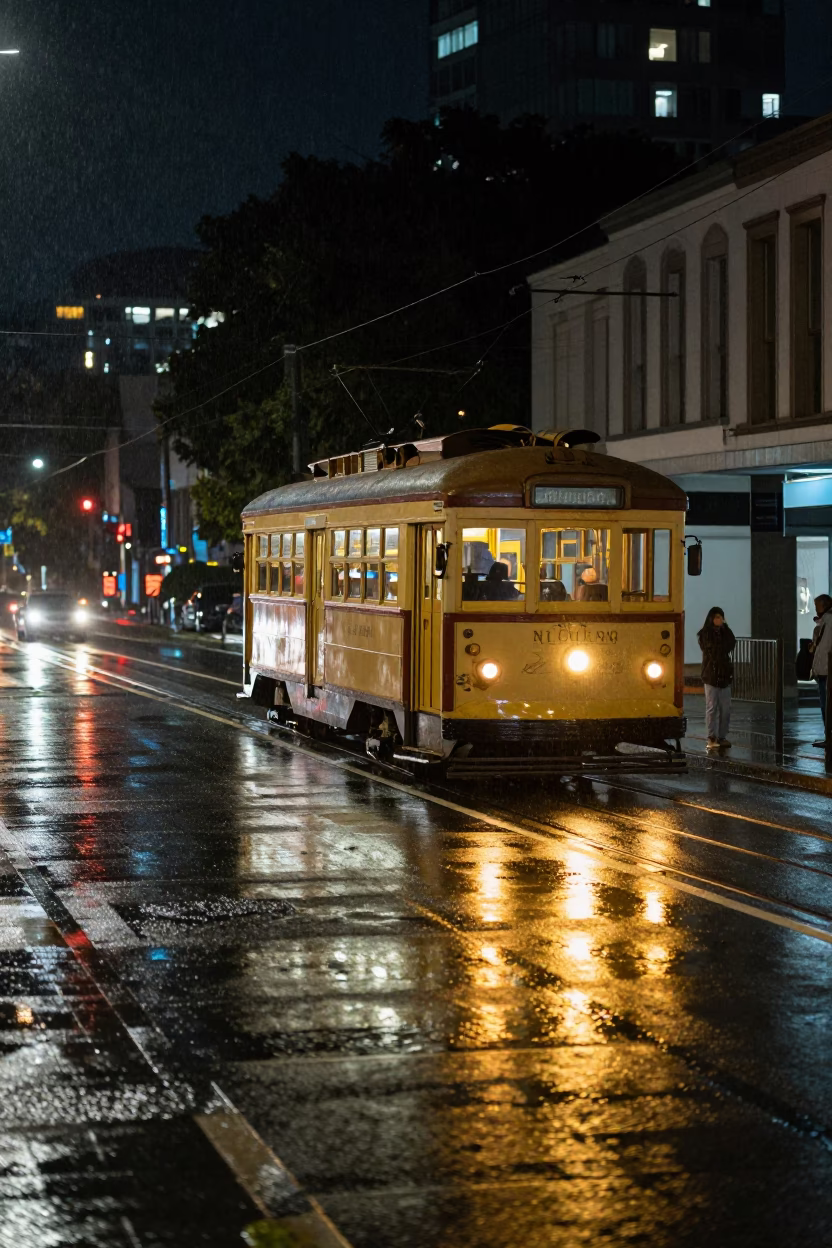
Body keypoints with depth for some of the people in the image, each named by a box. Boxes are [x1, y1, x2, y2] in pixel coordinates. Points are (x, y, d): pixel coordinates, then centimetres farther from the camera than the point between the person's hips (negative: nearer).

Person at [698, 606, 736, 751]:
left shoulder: (724, 632, 14)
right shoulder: (705, 634, -2)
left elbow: (732, 644, -1)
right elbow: (714, 648, -14)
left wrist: (725, 628, -4)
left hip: (725, 675, 5)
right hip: (711, 675, -5)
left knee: (725, 708, 3)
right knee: (712, 707, -6)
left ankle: (722, 737, 8)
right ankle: (711, 738, -5)